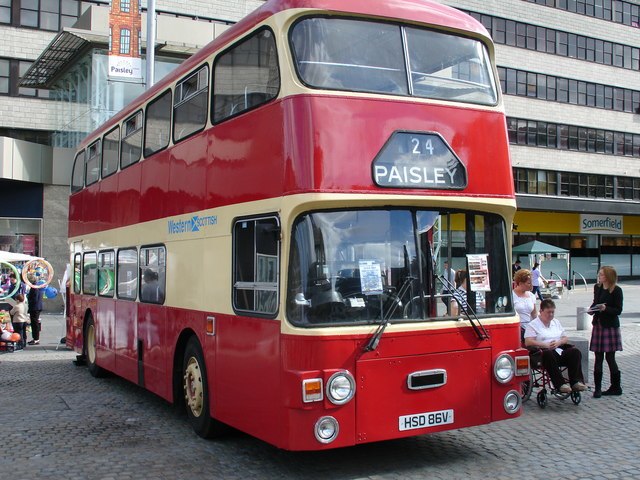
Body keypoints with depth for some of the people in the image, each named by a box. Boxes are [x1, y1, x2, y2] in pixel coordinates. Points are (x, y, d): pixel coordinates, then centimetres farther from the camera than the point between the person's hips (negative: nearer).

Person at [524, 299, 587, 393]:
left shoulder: (556, 322, 26)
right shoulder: (532, 324, 6)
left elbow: (565, 339, 22)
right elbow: (528, 342, -8)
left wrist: (558, 342, -2)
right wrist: (546, 345, -16)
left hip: (559, 350, 6)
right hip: (542, 351, -5)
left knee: (575, 352, -22)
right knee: (548, 354, -40)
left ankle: (576, 382, -29)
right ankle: (560, 384, -42)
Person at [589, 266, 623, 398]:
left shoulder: (616, 290, -10)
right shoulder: (597, 287, 9)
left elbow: (618, 310, -10)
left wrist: (605, 308, -25)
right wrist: (592, 309, 0)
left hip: (610, 326, -6)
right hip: (598, 325, 6)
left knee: (610, 357, 0)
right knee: (598, 358, 6)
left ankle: (616, 387, 15)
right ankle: (597, 388, 10)